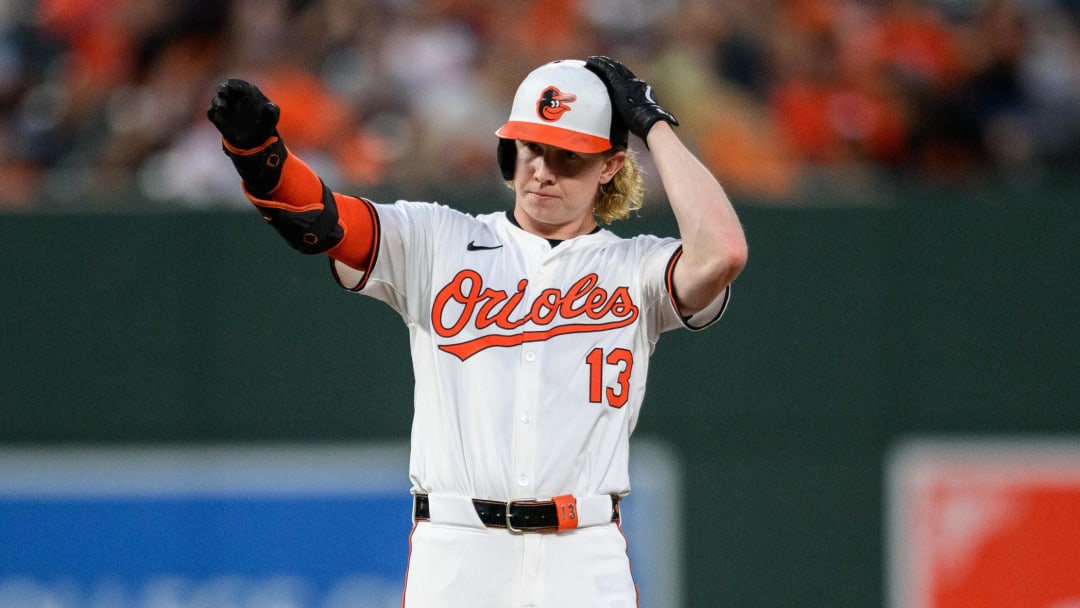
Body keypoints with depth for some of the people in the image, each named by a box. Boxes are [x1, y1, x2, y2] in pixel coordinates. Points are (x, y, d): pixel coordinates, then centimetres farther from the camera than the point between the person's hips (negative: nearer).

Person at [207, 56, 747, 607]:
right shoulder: (438, 242, 11)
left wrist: (654, 125, -1)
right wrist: (254, 146, -23)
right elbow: (318, 219, -3)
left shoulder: (634, 268, 9)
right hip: (451, 558, 0)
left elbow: (722, 252, -12)